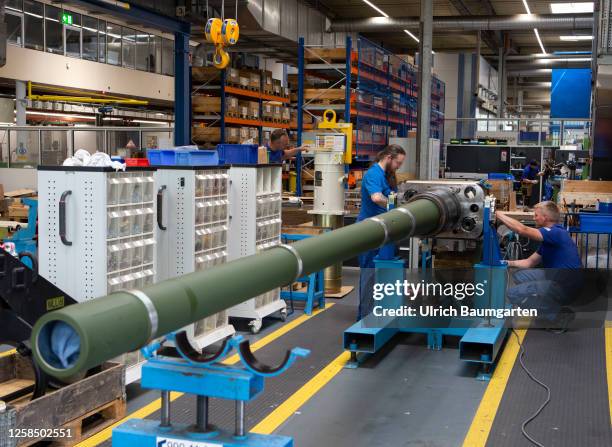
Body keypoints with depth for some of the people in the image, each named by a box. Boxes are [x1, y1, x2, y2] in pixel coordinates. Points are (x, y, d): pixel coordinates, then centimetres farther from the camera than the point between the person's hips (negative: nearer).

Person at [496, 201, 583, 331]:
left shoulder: (556, 233, -17)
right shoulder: (549, 239, 14)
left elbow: (522, 230, -28)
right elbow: (529, 262, 19)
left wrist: (499, 214, -18)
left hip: (565, 286, -10)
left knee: (514, 294, -10)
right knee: (519, 275, 14)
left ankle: (560, 316, -6)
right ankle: (552, 308, 9)